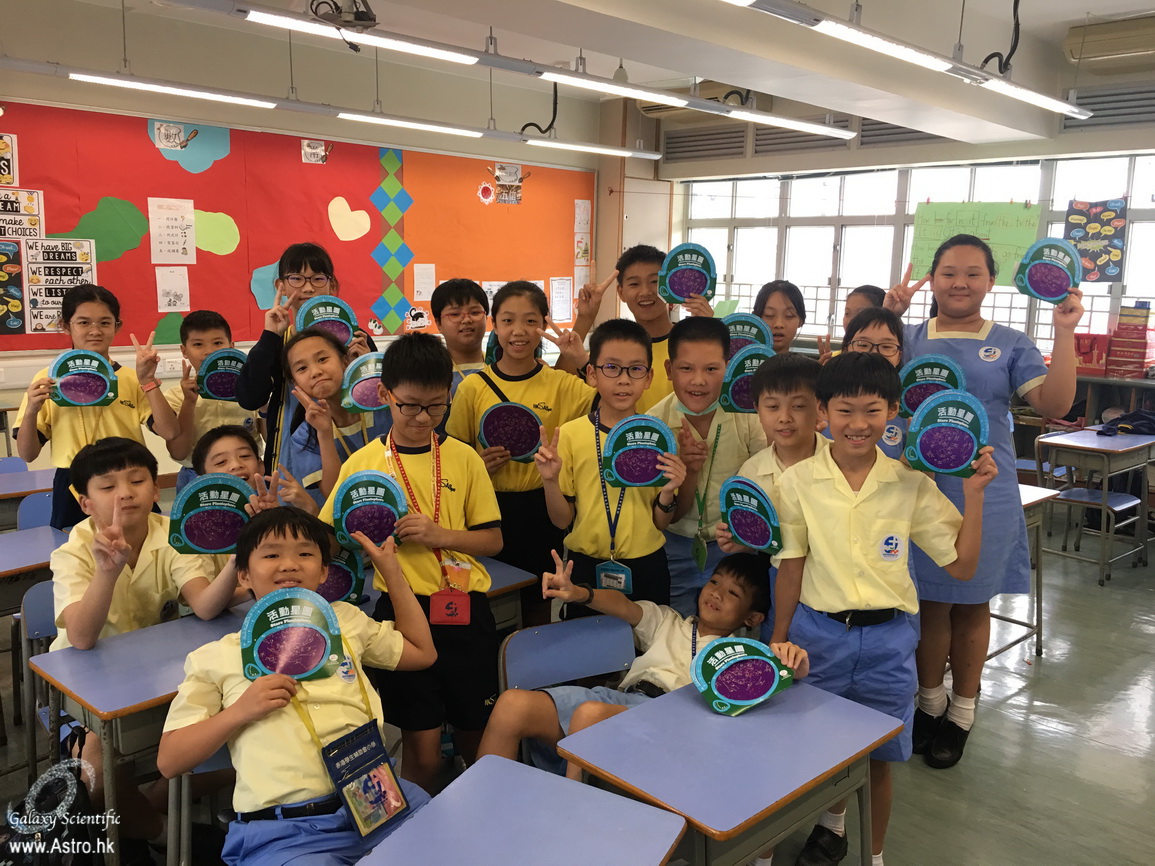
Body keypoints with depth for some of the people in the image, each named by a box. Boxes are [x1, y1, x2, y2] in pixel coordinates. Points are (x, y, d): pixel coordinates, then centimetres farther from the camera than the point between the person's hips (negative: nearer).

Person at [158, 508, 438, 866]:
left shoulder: (346, 620, 17)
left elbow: (422, 652, 29)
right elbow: (168, 762, 7)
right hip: (283, 832, -2)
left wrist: (391, 571, 24)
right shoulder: (217, 657, 9)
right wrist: (240, 710, -9)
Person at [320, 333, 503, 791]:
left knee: (476, 737, 14)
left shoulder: (464, 457, 3)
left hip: (466, 609, 2)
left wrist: (439, 534, -13)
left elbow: (492, 538, 3)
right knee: (423, 750, 0)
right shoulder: (363, 462, 0)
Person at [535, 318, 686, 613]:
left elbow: (661, 523, 1)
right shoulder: (570, 434, -7)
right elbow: (562, 520, -3)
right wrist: (550, 481, -19)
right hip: (587, 567, -1)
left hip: (646, 567, 1)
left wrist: (668, 493, -18)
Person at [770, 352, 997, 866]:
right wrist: (777, 642, 5)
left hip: (887, 636, 0)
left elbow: (962, 566, -3)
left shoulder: (911, 483, -6)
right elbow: (790, 570, 0)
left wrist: (974, 494, -12)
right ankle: (834, 822, 48)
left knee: (879, 757, 13)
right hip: (818, 632, 0)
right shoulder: (798, 482, -7)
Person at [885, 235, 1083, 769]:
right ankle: (930, 703, 28)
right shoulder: (910, 338, 4)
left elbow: (1053, 405, -7)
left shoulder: (1010, 344, 2)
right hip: (921, 484, 0)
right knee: (931, 599, 9)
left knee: (972, 603, 11)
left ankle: (961, 713, 28)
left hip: (984, 490, 0)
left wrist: (1065, 332, -15)